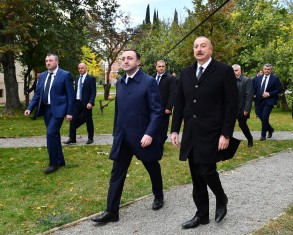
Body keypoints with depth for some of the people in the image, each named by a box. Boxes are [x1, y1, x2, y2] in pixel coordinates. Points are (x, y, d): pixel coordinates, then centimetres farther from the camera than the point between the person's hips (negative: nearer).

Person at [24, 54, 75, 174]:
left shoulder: (65, 75, -6)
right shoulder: (42, 76, 11)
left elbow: (70, 95, -7)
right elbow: (37, 94, 12)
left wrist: (69, 112, -11)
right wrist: (30, 108, 0)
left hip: (58, 109, -6)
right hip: (46, 109, 7)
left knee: (51, 133, -15)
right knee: (54, 134, 12)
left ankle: (53, 163, -3)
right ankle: (60, 160, 24)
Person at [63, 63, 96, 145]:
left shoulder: (91, 78, -6)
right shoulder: (77, 78, 13)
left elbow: (93, 92, -11)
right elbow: (76, 90, 18)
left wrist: (90, 102, -20)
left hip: (86, 103, -5)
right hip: (77, 102, 5)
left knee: (88, 121, 5)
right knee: (73, 120, 0)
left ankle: (90, 138, 17)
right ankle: (72, 138, 6)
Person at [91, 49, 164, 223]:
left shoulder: (149, 82, -11)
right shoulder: (120, 83, 9)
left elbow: (157, 111, -14)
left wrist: (150, 133, -22)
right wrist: (116, 132, 15)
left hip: (143, 137, -5)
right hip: (123, 138, 5)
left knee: (153, 169, 16)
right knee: (117, 174, 3)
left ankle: (159, 197, 40)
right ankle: (112, 211, 9)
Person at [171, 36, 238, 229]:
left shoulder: (224, 71, -5)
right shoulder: (186, 73, 10)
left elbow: (231, 105, -9)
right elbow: (179, 103, 13)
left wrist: (226, 134, -13)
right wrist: (175, 130, 8)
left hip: (211, 133, -5)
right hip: (191, 134, 5)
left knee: (206, 171, -7)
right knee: (196, 176, 9)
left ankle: (221, 199, 24)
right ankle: (202, 215, 23)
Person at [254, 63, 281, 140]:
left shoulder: (275, 78, -4)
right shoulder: (258, 78, 8)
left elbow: (278, 90, -5)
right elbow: (255, 88, 11)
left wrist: (269, 94, -16)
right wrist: (253, 95, -9)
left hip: (269, 101, -5)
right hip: (260, 101, 5)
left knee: (264, 117, -11)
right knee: (261, 117, 10)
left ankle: (263, 135, 2)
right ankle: (270, 129, 34)